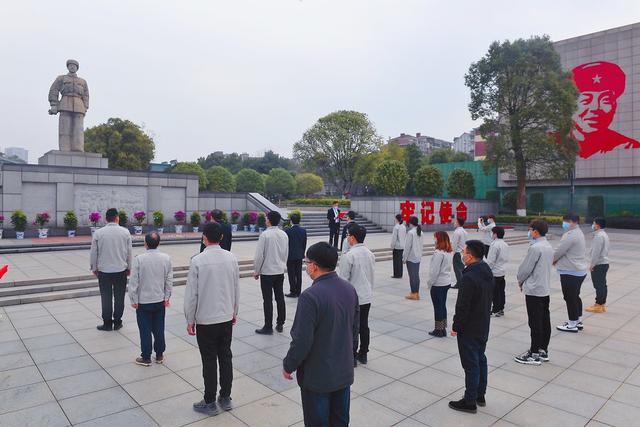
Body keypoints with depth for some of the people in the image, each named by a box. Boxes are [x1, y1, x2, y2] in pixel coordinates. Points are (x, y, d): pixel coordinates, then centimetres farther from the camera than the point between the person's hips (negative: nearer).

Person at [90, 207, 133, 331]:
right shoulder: (125, 232, -5)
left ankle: (107, 323, 17)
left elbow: (93, 253, 0)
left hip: (104, 271, 0)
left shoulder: (98, 233, -6)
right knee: (119, 297, 10)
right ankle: (117, 323, 19)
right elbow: (129, 252, 1)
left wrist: (94, 268, 14)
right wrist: (129, 267, 13)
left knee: (106, 298, 9)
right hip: (121, 270, 0)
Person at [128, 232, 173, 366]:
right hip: (160, 301, 3)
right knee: (159, 329, 14)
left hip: (143, 301, -3)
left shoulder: (139, 259, -16)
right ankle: (159, 355, 25)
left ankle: (146, 358, 19)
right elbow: (169, 280, -1)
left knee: (145, 330, 9)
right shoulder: (166, 258, -7)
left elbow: (133, 281, -12)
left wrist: (134, 300, -2)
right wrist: (167, 297, 8)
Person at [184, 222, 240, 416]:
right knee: (225, 357, 15)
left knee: (209, 361, 8)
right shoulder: (231, 258, -4)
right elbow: (237, 288, 4)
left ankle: (210, 403, 22)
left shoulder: (198, 261, -17)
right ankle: (225, 398, 28)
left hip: (205, 320, -4)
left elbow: (191, 293, -12)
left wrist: (190, 320, -1)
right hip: (226, 317, 4)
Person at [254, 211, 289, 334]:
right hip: (280, 271, 6)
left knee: (268, 300, 1)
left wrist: (256, 271, -2)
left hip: (267, 272, -6)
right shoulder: (284, 235, 2)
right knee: (280, 297, 13)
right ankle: (280, 324, 22)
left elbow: (259, 255, -14)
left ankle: (268, 327, 7)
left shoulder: (265, 235, -16)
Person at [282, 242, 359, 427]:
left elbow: (302, 341, -23)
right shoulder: (349, 289, -4)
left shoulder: (311, 296, -26)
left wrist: (288, 366, -7)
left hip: (317, 377, -6)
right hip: (344, 372, 6)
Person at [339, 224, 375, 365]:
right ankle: (363, 354, 28)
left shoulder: (348, 256, -20)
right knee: (364, 326, 16)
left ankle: (352, 357, 15)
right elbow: (372, 274, 11)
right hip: (367, 297, 7)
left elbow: (343, 280, -17)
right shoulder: (371, 254, 2)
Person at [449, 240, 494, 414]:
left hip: (469, 329, -9)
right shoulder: (487, 271, 3)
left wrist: (456, 327, -12)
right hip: (483, 326, 9)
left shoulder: (469, 277, -27)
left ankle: (470, 402, 15)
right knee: (481, 360, 19)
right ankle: (480, 395, 34)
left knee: (471, 364, 2)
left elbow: (463, 306, -24)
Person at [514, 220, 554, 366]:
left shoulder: (535, 248, -20)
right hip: (545, 289, 9)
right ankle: (543, 350, 23)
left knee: (535, 323, -1)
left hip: (534, 290, -9)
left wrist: (520, 280, 4)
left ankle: (535, 354, 6)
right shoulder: (549, 247, 9)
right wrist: (525, 281, 11)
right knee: (545, 321, 13)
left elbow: (525, 268, -16)